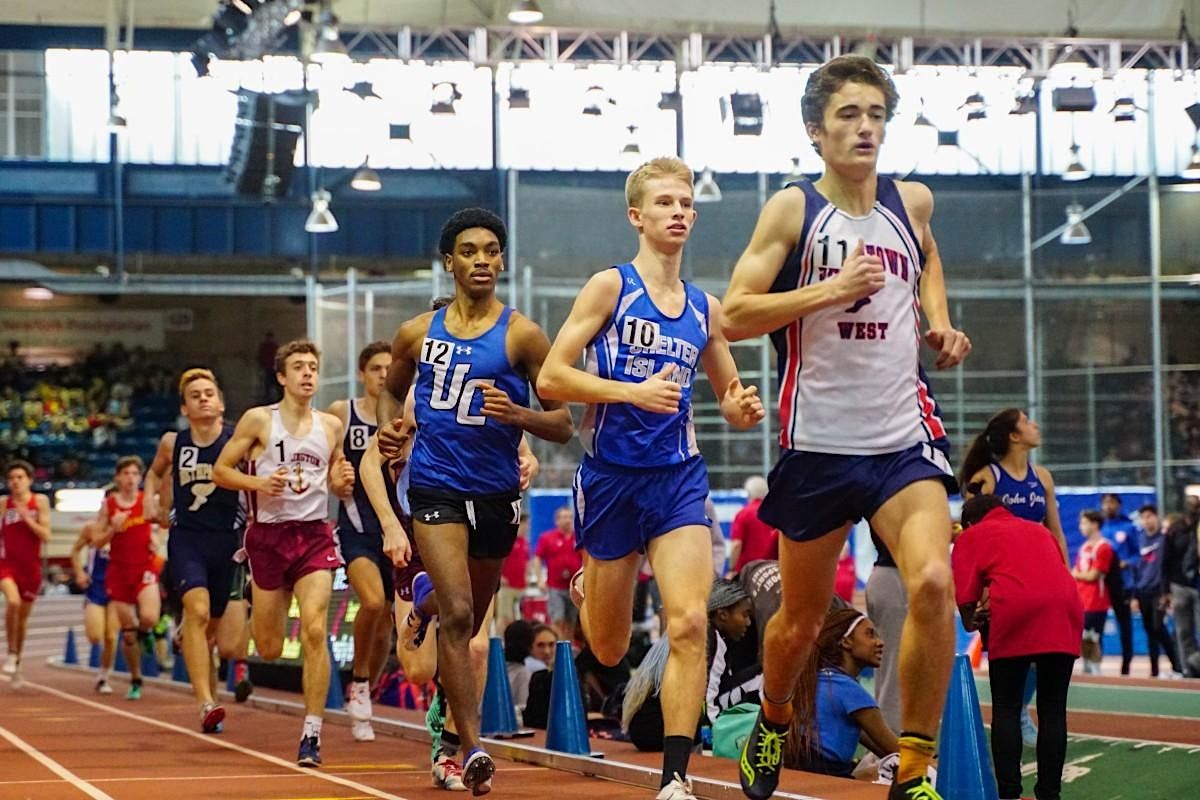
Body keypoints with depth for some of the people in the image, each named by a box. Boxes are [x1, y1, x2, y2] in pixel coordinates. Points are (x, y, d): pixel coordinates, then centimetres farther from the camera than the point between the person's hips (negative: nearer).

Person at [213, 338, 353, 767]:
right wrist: (258, 483, -17)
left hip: (314, 534, 1)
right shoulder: (258, 420, -1)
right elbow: (220, 470, 0)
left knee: (314, 630, -18)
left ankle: (312, 732, -14)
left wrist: (343, 482, -4)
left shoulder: (331, 425, 8)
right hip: (268, 534, -1)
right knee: (269, 649, 5)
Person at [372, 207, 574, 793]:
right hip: (435, 488, -1)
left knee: (468, 623, 16)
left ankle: (448, 726, 40)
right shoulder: (417, 334, 5)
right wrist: (389, 430, 3)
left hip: (496, 495, 1)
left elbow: (563, 425, -3)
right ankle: (472, 748, -24)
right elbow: (392, 392, 24)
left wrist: (517, 414, -23)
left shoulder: (521, 335, -3)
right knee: (457, 614, -19)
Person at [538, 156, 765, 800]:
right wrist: (635, 391, -21)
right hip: (610, 475, -2)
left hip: (678, 478, 2)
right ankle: (585, 589, 49)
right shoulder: (611, 286, -4)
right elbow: (551, 378, -10)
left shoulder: (704, 308, 9)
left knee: (689, 622, -19)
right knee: (609, 650, 11)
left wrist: (744, 409, -4)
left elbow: (730, 401, 20)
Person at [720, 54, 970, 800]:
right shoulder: (794, 208, -5)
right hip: (819, 444, -2)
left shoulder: (912, 201, 6)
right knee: (802, 616, 13)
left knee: (933, 583, -22)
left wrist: (939, 320, 13)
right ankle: (773, 723, 46)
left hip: (904, 437, 2)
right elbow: (734, 316, -11)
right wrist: (833, 289, -19)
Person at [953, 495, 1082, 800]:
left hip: (1016, 614, -4)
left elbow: (965, 597, 10)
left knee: (1006, 709, 5)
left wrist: (969, 623, 31)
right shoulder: (1037, 530, 32)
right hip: (1066, 608, 4)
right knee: (1053, 710, 9)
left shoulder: (971, 536, 19)